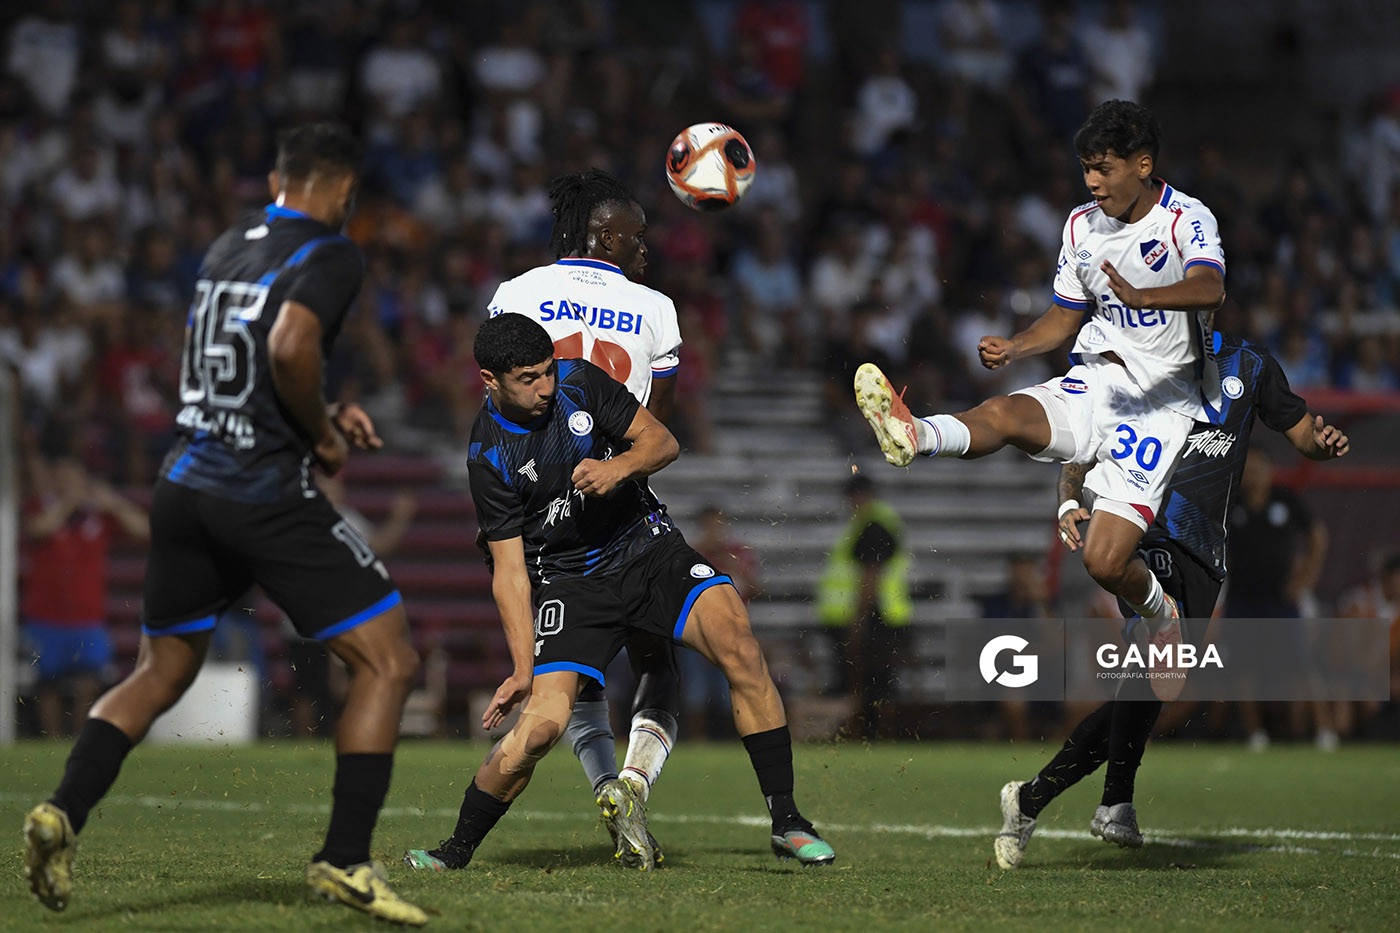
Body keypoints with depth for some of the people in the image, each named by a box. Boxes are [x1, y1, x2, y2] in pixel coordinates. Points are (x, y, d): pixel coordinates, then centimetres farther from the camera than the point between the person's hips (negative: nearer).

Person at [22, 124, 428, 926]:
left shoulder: (228, 248, 16)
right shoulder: (330, 254, -7)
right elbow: (290, 349, -23)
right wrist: (322, 433, -7)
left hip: (186, 486, 7)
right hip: (268, 493, -7)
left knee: (160, 674, 19)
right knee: (389, 660, 1)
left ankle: (64, 811, 0)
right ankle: (345, 859, -5)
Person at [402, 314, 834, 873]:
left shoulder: (580, 382, -5)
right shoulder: (489, 459, -11)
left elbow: (662, 442, 1)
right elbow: (509, 570, -11)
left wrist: (620, 466, -21)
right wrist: (524, 668, -19)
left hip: (649, 547, 3)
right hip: (571, 584, -2)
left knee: (740, 647, -22)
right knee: (542, 722, -20)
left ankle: (785, 821, -13)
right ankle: (456, 852, 1)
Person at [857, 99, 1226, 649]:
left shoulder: (1187, 221, -11)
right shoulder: (1082, 225, 9)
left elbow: (1210, 289, -32)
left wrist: (1142, 297, -51)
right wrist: (1014, 348, -1)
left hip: (1160, 401, -5)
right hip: (1092, 382, 5)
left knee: (1104, 561, -15)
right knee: (1004, 413, -29)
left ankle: (1162, 616, 18)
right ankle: (913, 435, -59)